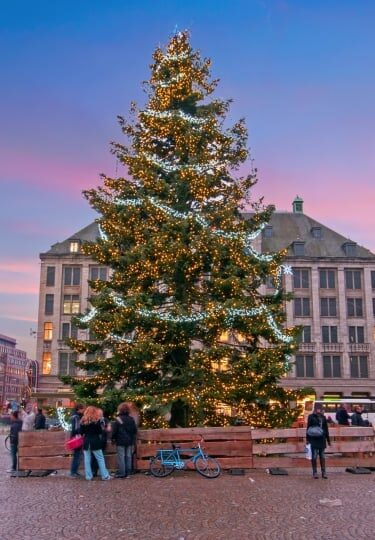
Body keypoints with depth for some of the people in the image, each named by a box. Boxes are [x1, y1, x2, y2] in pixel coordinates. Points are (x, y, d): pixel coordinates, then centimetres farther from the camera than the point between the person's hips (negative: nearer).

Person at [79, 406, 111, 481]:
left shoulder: (83, 421, 3)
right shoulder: (96, 420, -9)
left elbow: (80, 432, 3)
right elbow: (100, 431, -8)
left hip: (86, 442, 3)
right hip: (95, 442, -3)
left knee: (87, 460, 8)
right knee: (100, 459, 4)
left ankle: (88, 476, 9)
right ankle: (105, 475, 4)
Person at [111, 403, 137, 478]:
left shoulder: (118, 419, -11)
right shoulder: (131, 419, 5)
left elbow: (114, 431, -9)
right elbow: (135, 430, 11)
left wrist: (113, 439, 4)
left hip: (120, 441, -5)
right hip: (129, 441, 5)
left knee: (121, 457, -2)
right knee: (128, 456, 10)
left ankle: (121, 473, -2)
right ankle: (128, 472, 14)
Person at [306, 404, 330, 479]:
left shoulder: (323, 417, 10)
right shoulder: (311, 417, -2)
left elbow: (326, 429, 16)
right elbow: (308, 428, -3)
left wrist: (328, 439, 16)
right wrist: (308, 439, -7)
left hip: (322, 440, 4)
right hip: (314, 440, -4)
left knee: (322, 456, 9)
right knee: (314, 456, -1)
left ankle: (323, 472, 14)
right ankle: (315, 472, 7)